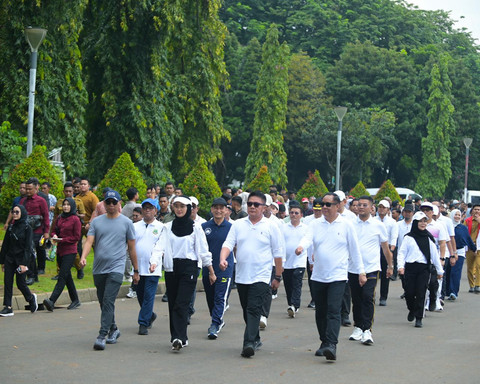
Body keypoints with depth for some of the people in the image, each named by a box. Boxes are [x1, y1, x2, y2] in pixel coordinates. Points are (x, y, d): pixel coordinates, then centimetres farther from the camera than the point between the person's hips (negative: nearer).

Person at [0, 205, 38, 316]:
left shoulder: (27, 228, -6)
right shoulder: (11, 227, 9)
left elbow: (28, 247, -10)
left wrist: (24, 264, -16)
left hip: (20, 259, -5)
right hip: (9, 258, 5)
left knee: (20, 283, 1)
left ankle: (31, 298, 29)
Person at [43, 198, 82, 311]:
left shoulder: (75, 219, -7)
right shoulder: (60, 218, 12)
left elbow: (77, 237, -8)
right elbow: (54, 230, 19)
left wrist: (62, 240, -14)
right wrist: (54, 236, -4)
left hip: (70, 252, -7)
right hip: (60, 251, 7)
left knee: (62, 276, -13)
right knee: (67, 276, 13)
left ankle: (51, 301, -23)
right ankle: (75, 300, 24)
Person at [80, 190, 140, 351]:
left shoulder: (126, 222, 4)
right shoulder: (97, 221, 9)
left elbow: (131, 248, 8)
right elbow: (89, 241, 0)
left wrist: (136, 270, 10)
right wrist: (83, 257, -19)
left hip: (116, 269, -4)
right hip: (98, 269, 4)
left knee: (108, 301, -15)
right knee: (103, 302, 14)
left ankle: (102, 336, -19)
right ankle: (113, 329, 32)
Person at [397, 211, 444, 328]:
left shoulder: (429, 238, 10)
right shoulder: (408, 237, 5)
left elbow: (434, 254, 14)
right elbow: (402, 252, 4)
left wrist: (439, 270, 16)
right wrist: (401, 266, -10)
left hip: (424, 268, 0)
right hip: (410, 267, 0)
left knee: (421, 294, -5)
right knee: (409, 293, 0)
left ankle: (419, 318, 1)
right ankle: (412, 310, 29)